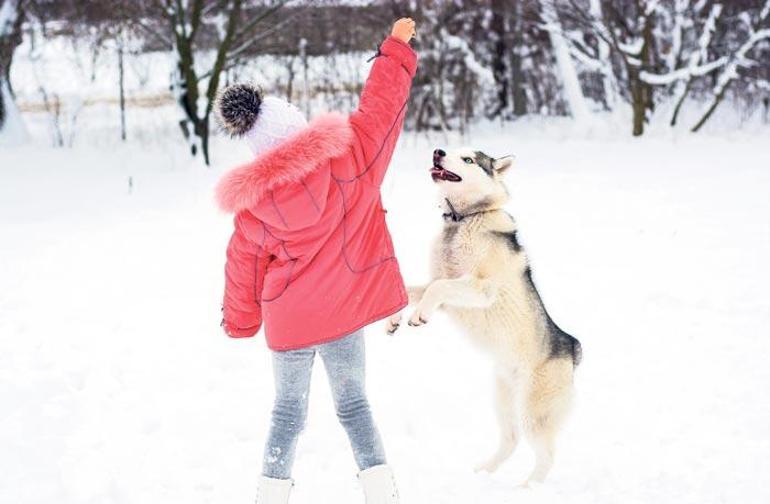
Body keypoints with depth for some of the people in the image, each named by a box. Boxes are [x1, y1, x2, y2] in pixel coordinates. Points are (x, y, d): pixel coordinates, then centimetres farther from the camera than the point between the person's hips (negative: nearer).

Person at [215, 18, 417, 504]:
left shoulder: (253, 201, -9)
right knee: (353, 402, 15)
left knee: (288, 410, 16)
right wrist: (397, 48, 11)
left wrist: (240, 323, 16)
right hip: (341, 313, 0)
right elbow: (381, 106, -2)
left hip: (287, 320, 0)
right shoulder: (346, 157, -14)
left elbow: (244, 267, 2)